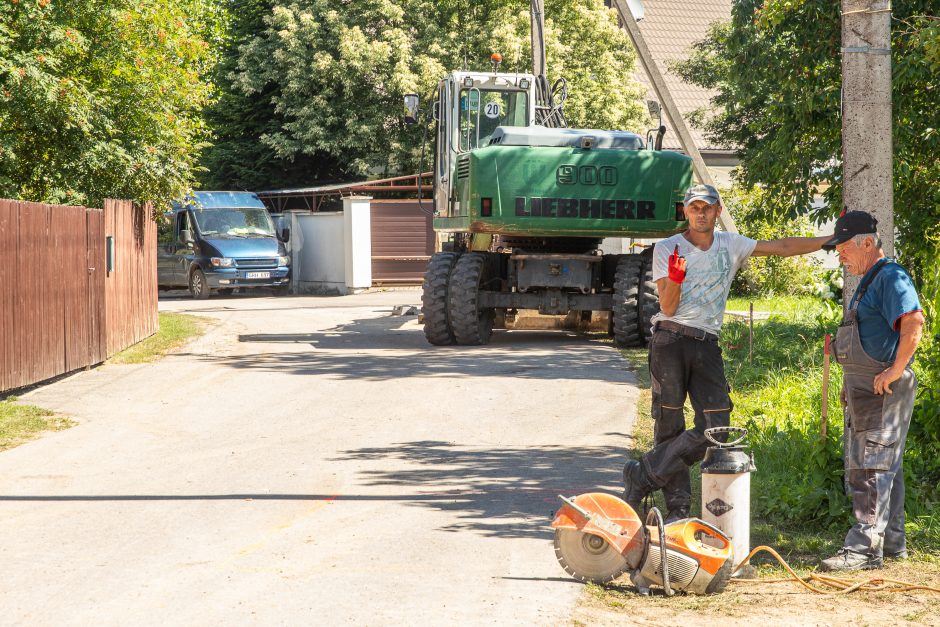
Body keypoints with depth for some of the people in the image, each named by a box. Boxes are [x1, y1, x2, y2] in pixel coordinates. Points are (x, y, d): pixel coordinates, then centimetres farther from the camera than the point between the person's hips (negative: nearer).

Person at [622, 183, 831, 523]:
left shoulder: (730, 245, 13)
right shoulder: (667, 249, 3)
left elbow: (781, 247, 10)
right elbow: (668, 308, -2)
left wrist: (832, 240, 5)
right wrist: (675, 278, -22)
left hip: (707, 345, 4)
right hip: (670, 341, -3)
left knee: (715, 426, -9)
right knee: (669, 426, -5)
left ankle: (642, 476, -2)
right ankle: (678, 507, 5)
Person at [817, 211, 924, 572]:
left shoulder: (891, 278, -13)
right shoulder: (868, 282, 19)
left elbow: (914, 323, -28)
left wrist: (895, 371, -25)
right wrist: (851, 385, 19)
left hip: (883, 389, -11)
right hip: (863, 389, 11)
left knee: (871, 468, -12)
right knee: (885, 467, 15)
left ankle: (865, 546, -13)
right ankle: (892, 541, 23)